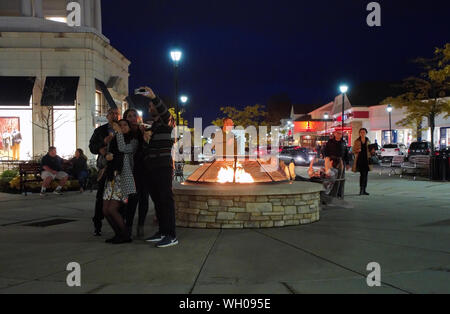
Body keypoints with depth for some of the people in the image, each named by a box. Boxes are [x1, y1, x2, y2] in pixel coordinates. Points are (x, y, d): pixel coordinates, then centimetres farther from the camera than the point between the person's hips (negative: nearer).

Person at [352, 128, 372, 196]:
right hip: (360, 159, -4)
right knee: (362, 174, -12)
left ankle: (364, 190, 13)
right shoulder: (357, 141, 3)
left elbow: (370, 150, 19)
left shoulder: (368, 141, 12)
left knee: (366, 175, 5)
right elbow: (354, 150, 3)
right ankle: (361, 189, -9)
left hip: (366, 159, 4)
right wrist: (357, 150, -18)